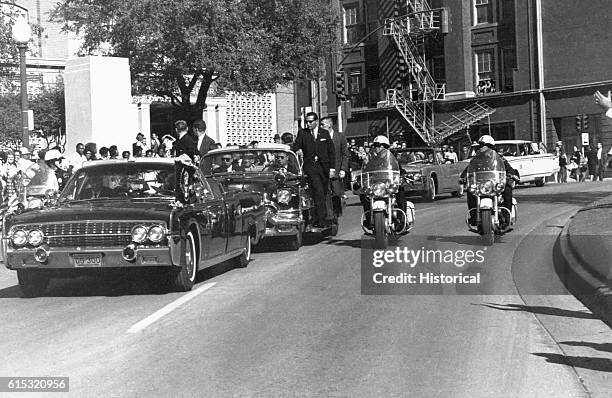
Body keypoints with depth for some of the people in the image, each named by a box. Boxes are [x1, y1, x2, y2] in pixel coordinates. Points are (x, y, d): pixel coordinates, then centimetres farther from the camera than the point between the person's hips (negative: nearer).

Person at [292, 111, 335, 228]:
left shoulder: (325, 133, 10)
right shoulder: (302, 133, 7)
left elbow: (331, 151, 10)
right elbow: (295, 148, 0)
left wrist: (332, 168, 3)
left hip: (324, 166, 3)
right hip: (310, 167, -3)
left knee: (323, 194, 4)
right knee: (318, 191, -18)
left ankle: (317, 220, 14)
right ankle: (321, 219, -21)